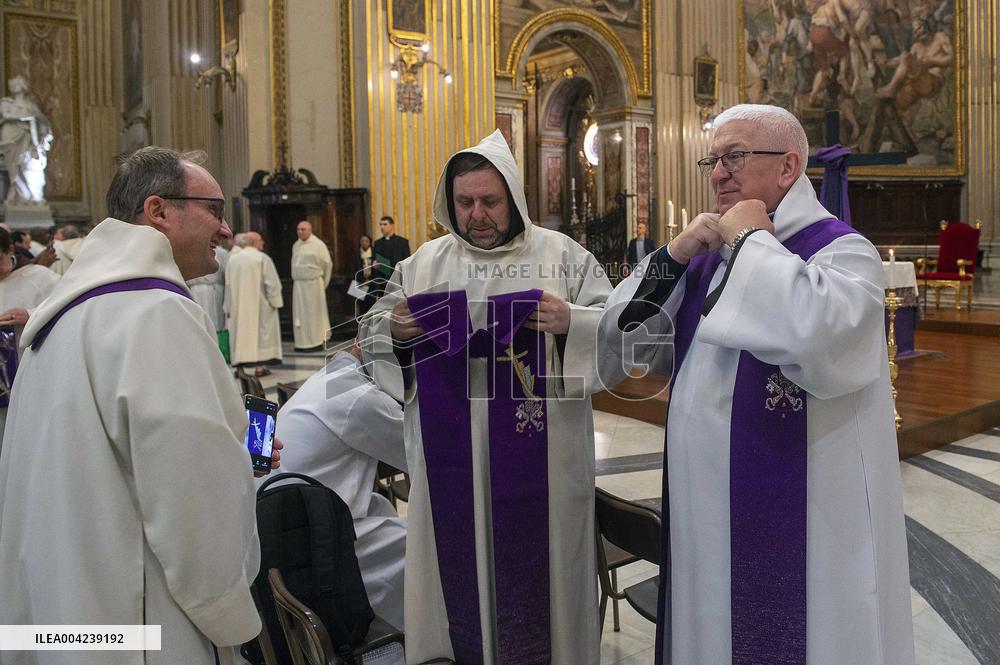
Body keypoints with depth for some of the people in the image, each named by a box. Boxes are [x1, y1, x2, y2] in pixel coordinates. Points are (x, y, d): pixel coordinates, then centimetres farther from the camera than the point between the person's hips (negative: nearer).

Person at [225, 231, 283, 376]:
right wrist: (274, 302, -2)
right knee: (260, 331, 3)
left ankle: (239, 365, 4)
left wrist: (228, 307, 13)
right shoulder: (262, 258, -8)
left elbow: (228, 285, 8)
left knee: (240, 332, 8)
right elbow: (272, 283, -11)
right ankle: (259, 366, 2)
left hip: (238, 306, 4)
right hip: (259, 304, -4)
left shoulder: (232, 259, 5)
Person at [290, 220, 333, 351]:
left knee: (314, 313, -1)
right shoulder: (296, 245, 10)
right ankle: (302, 343, 14)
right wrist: (296, 279, 13)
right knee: (300, 314, 7)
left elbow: (328, 264, -2)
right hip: (298, 284, 6)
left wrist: (323, 284, 4)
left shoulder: (318, 244, -6)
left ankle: (317, 343, 6)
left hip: (313, 284, -5)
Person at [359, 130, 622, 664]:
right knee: (458, 561, 12)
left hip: (537, 457, -2)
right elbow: (372, 336, 11)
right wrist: (395, 330, -11)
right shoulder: (422, 264, 9)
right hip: (450, 456, 2)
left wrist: (572, 323, -21)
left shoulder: (563, 255, 1)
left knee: (533, 567, 7)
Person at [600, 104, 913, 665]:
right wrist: (673, 257, -8)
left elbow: (817, 334, -33)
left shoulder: (842, 250, -10)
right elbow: (627, 340, 4)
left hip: (794, 519, -6)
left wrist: (751, 241, -19)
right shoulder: (707, 259, 8)